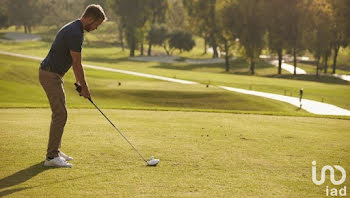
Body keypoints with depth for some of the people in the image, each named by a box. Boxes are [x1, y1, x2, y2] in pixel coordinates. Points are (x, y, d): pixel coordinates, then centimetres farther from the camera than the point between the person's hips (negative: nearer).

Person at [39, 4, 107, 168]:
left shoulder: (74, 29, 12)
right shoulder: (75, 33, -22)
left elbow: (74, 63, 18)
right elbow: (77, 64, -17)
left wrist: (80, 83, 17)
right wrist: (84, 87, -6)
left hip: (53, 74, 11)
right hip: (50, 75, -11)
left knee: (60, 113, 16)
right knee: (60, 114, -10)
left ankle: (55, 150, 23)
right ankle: (51, 157, -7)